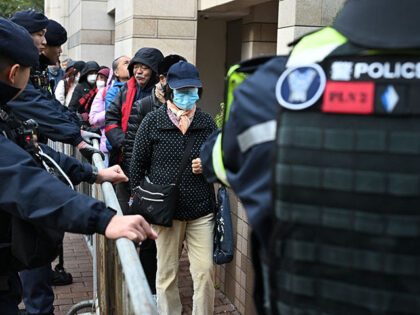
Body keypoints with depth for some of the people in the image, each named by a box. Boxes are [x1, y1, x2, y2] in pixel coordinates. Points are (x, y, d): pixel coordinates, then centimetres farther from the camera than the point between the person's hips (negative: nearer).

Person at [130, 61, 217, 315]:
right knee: (167, 273, 10)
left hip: (201, 211, 2)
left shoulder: (207, 122, 5)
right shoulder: (152, 122, -1)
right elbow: (138, 164, 5)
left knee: (205, 272, 0)